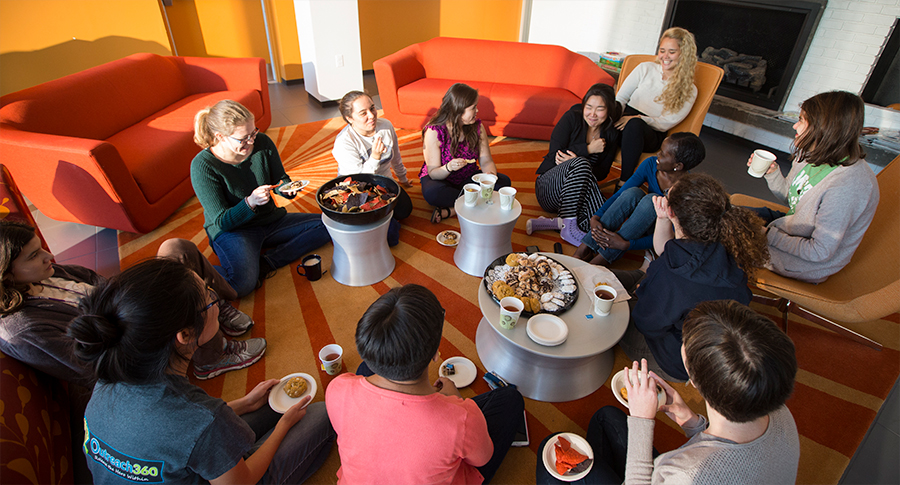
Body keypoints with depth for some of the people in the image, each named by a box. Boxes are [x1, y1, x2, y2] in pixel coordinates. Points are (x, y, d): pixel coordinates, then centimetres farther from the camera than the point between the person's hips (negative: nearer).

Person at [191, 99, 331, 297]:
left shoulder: (263, 143, -9)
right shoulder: (203, 166, -20)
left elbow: (280, 179, 9)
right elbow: (221, 221, -17)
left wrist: (287, 188, -16)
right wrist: (250, 202, -34)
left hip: (271, 220, 6)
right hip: (231, 230, -6)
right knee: (243, 284, -35)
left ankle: (266, 263, -18)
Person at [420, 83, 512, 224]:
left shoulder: (477, 127, -7)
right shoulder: (433, 132, -21)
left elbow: (486, 161, -5)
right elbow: (433, 173, -19)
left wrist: (491, 175, -29)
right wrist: (448, 168, -42)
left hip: (468, 178, 5)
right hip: (440, 178, -4)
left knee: (503, 181, -19)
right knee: (431, 192, -39)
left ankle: (450, 210, -25)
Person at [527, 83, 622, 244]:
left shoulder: (611, 135, 5)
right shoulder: (572, 118, -5)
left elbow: (603, 172, 2)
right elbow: (555, 154, -12)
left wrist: (576, 159, -17)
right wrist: (588, 149, -16)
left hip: (577, 193, 3)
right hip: (549, 187, -3)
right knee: (581, 163, -38)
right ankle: (569, 227, -32)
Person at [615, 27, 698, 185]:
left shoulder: (688, 91, 8)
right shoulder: (645, 68, 14)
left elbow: (666, 123, -3)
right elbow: (620, 98, 9)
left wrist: (637, 119, -18)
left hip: (652, 134, -2)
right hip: (626, 120, 2)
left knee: (635, 124, -39)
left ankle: (625, 182, -38)